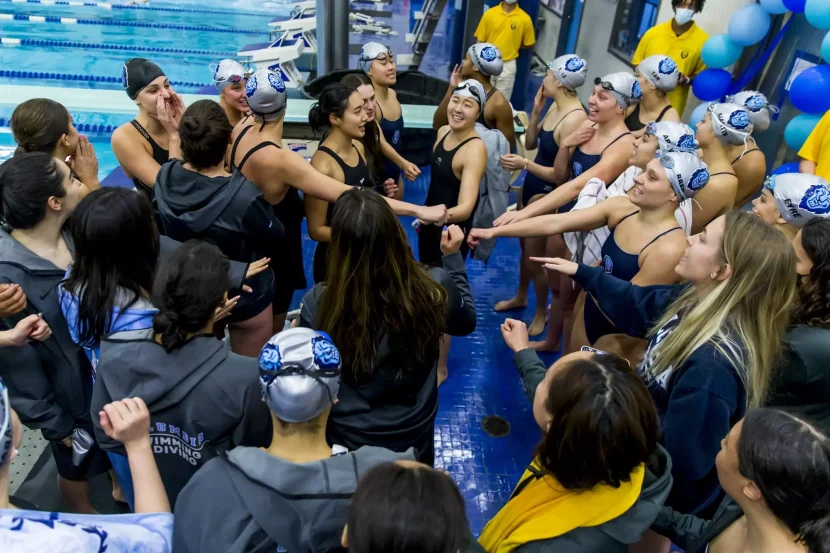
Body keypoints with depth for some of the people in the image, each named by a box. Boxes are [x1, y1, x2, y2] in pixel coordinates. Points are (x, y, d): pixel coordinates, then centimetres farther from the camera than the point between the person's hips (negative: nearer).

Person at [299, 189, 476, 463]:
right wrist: (454, 258, 9)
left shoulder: (318, 302, -28)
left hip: (347, 440, -1)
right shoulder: (436, 287, -23)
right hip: (415, 435, 2)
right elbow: (466, 322, 0)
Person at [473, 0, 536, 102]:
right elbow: (480, 41, -1)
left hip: (508, 65, -1)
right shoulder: (489, 13, -4)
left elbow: (529, 44, 6)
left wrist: (513, 45, 1)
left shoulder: (525, 18, -6)